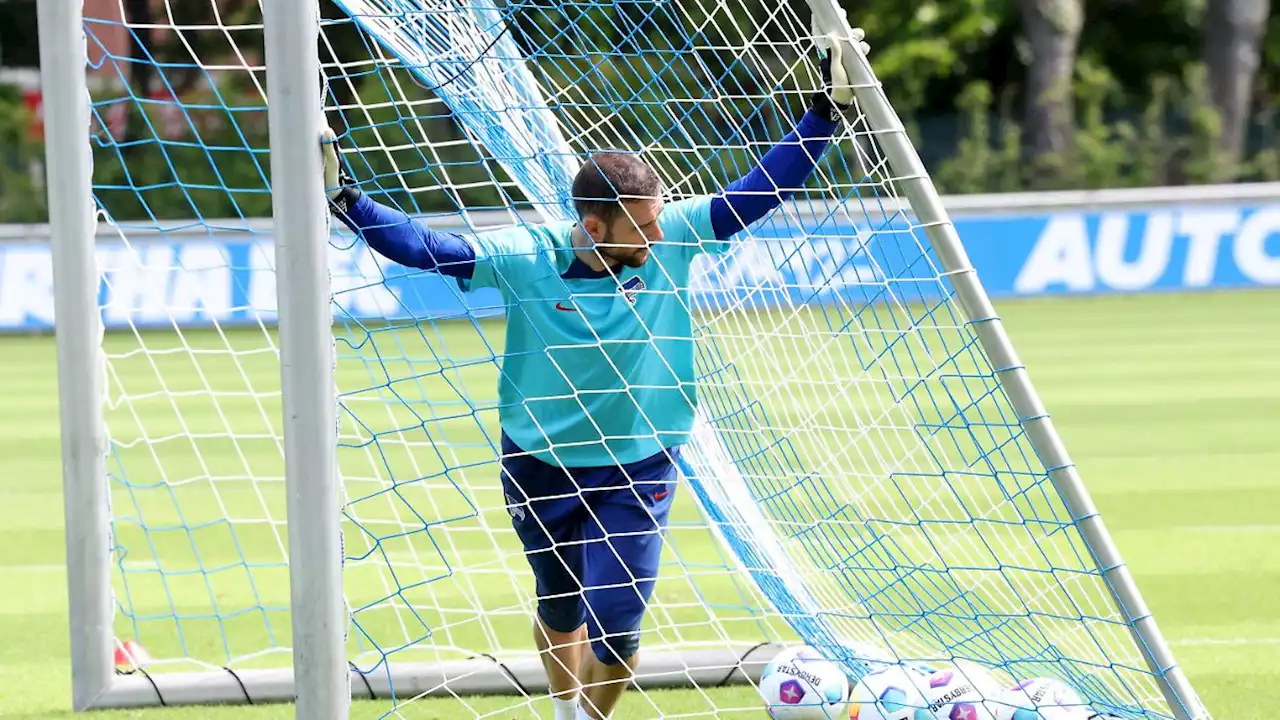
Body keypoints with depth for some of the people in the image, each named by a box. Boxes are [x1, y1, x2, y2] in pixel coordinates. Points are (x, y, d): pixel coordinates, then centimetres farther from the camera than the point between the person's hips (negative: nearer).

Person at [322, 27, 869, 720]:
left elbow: (760, 191, -13)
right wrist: (345, 201, -33)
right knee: (560, 613, 18)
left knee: (616, 629, -7)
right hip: (540, 470, 0)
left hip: (638, 472, 0)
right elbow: (423, 246, -21)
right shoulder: (525, 257, -20)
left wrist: (827, 107, -19)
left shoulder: (672, 240, -15)